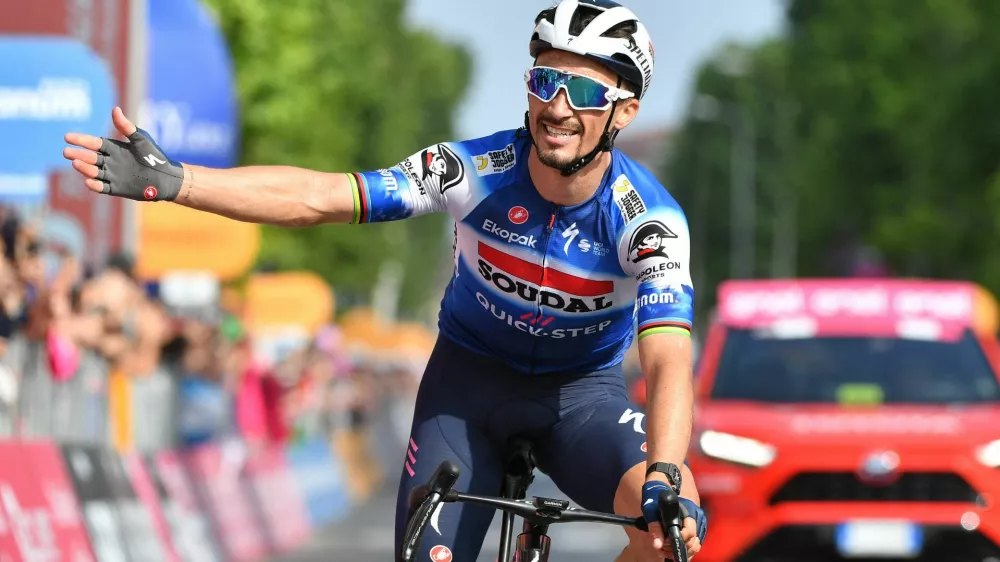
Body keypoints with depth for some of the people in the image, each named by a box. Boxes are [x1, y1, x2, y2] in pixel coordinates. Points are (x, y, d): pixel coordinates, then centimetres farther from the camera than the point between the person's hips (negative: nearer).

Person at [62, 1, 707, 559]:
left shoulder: (649, 220, -26)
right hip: (470, 376, 1)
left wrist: (664, 480, -58)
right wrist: (170, 181, -38)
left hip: (583, 391, -1)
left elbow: (669, 359, -38)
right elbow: (316, 197, -26)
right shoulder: (477, 169, -22)